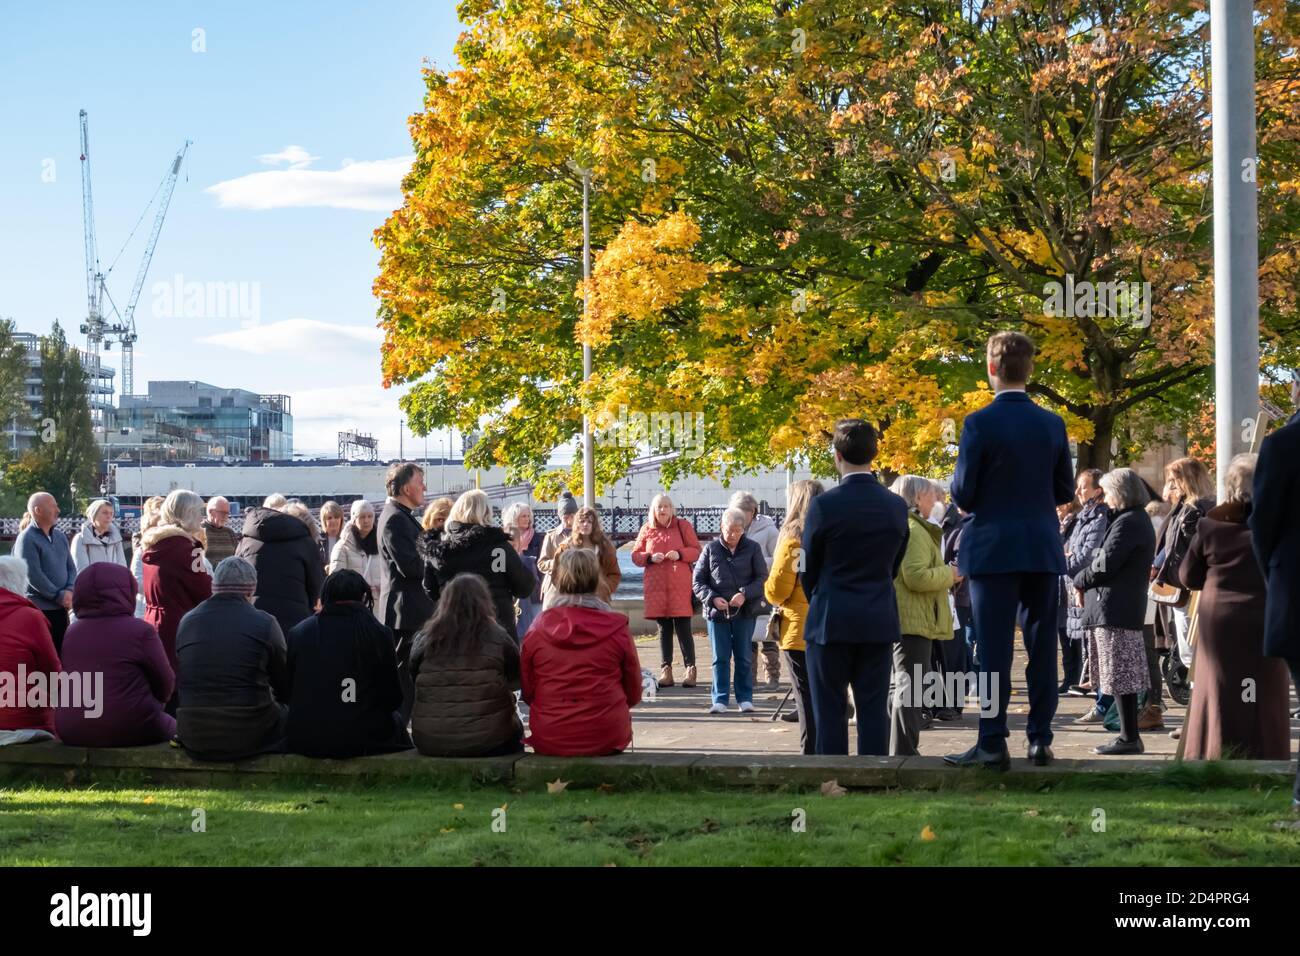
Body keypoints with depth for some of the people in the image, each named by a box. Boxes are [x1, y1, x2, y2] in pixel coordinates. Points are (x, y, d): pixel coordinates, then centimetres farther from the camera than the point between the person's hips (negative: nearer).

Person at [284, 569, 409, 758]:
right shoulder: (379, 634, -6)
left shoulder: (297, 633, 0)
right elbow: (392, 700, -1)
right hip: (360, 742, -2)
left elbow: (286, 693, 7)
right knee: (395, 720, 27)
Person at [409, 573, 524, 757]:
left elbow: (412, 675, 10)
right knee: (515, 729, 32)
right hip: (485, 741, -2)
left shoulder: (424, 639, -4)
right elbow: (517, 681, 5)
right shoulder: (497, 638, -8)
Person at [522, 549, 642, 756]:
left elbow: (527, 692, 5)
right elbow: (633, 694, 4)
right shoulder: (616, 628, -5)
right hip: (607, 739, -1)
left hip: (548, 742, 1)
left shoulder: (538, 628, -3)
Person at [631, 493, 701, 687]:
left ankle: (690, 669, 1)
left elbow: (696, 551, 4)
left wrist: (680, 554, -14)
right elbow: (635, 555, 10)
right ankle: (666, 669, 10)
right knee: (664, 628, 7)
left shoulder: (683, 525, 4)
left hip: (680, 586, -2)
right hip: (656, 586, 2)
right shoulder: (647, 529, 9)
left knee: (683, 627, -4)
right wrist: (650, 558, -9)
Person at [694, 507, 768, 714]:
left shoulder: (752, 548, 2)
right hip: (717, 612, 0)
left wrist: (745, 594, -16)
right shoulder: (711, 549, 2)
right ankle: (720, 699, 8)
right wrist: (712, 598, -13)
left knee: (744, 657, 5)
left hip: (745, 612, 0)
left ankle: (745, 698, 14)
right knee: (720, 658, 4)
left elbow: (762, 578, 0)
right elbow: (697, 581, 4)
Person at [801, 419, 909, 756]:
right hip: (880, 622, 4)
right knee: (874, 709, 6)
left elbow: (809, 568, -1)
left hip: (831, 622, -3)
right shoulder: (897, 506, 2)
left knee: (830, 711, 3)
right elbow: (894, 566, 9)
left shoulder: (824, 505, -11)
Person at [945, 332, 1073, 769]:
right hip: (1044, 549, 4)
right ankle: (1041, 740, 11)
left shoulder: (979, 423, -10)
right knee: (1042, 648, 8)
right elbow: (1065, 490, 9)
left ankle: (992, 744, -1)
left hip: (993, 549, -4)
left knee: (994, 651, -1)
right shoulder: (1052, 423, 3)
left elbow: (962, 494, -9)